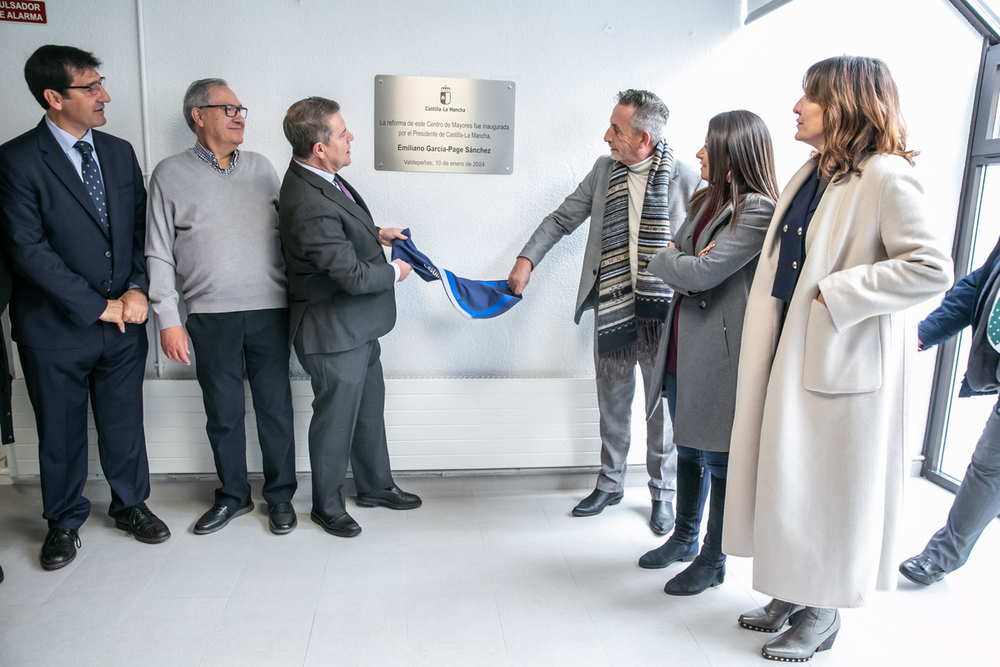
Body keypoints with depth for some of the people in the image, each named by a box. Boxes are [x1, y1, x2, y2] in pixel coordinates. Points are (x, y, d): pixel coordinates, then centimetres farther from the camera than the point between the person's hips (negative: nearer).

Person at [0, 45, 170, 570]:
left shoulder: (119, 152, 6)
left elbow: (142, 227, 7)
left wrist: (137, 288, -8)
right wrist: (98, 306, -16)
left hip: (124, 322, 4)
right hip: (55, 328, -3)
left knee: (124, 423, 15)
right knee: (60, 432, 13)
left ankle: (130, 504, 36)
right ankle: (64, 522, 33)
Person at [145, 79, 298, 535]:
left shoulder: (261, 167, 10)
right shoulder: (171, 175, 3)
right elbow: (159, 255, 2)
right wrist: (168, 320, -4)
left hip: (269, 310, 1)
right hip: (210, 315, -1)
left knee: (275, 407, 6)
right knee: (223, 412, 9)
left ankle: (280, 496, 22)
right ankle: (232, 496, 28)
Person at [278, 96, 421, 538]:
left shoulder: (317, 177, 2)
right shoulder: (309, 206, -30)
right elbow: (354, 275, -27)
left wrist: (376, 234, 9)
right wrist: (393, 272, -10)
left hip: (358, 328, 10)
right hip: (334, 335, -9)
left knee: (369, 410, 21)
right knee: (335, 419, 9)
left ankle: (376, 486, 41)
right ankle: (327, 506, 30)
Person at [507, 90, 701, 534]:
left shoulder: (686, 179, -6)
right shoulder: (603, 170, 6)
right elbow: (562, 218, 13)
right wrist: (527, 259, 3)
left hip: (663, 312, -3)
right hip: (611, 309, 4)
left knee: (663, 406, 9)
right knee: (612, 402, 15)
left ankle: (663, 492, 29)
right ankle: (610, 484, 34)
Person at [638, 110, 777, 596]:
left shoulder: (757, 211, -15)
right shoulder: (706, 201, 13)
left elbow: (700, 273, -22)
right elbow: (675, 268, 12)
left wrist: (666, 260, -3)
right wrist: (680, 262, -11)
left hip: (720, 352, -8)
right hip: (683, 347, 8)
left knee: (720, 460, 7)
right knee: (688, 449, 21)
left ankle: (714, 560, 26)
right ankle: (684, 537, 40)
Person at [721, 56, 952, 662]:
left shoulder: (885, 176, -14)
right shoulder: (811, 175, 13)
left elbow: (932, 268, -21)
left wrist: (836, 296, -20)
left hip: (843, 362, -8)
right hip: (792, 355, 8)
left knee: (830, 489, 5)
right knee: (789, 480, 16)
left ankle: (823, 614, 24)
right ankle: (792, 592, 34)